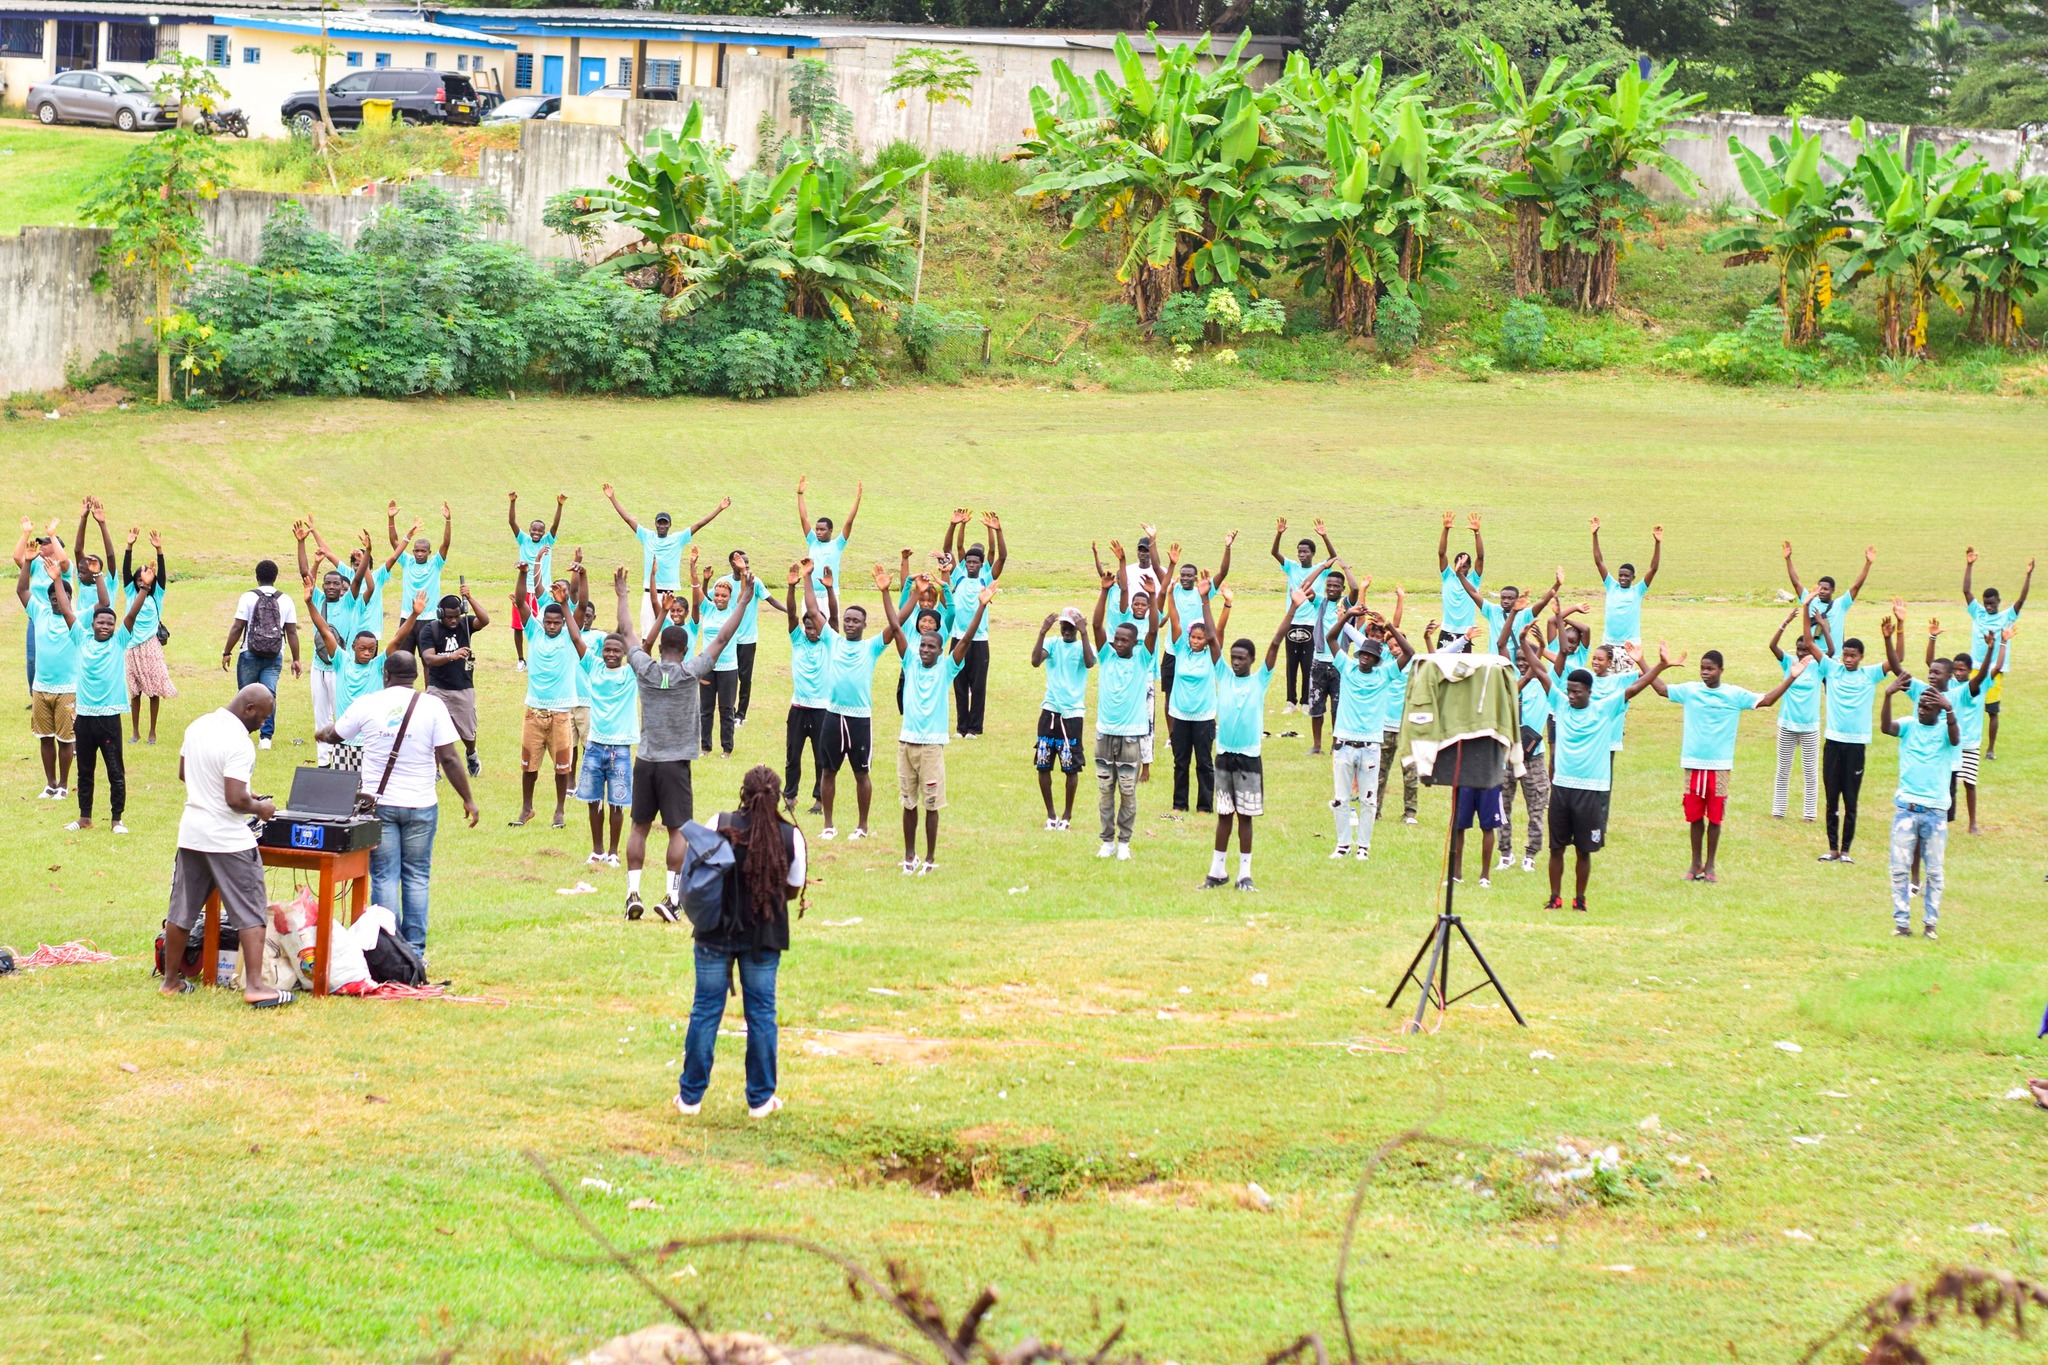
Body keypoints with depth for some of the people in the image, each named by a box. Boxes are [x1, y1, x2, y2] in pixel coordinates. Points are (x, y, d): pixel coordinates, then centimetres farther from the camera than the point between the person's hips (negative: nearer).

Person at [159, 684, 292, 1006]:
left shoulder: (198, 726, 6)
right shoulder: (239, 743, -20)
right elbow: (235, 800, -24)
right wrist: (259, 807, -4)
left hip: (191, 833, 7)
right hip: (228, 839, -7)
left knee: (182, 911, 14)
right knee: (251, 914, -1)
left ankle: (171, 980, 21)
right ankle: (254, 985, -7)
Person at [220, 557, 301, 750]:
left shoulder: (249, 597, -5)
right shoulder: (285, 601, 3)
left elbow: (237, 628, -7)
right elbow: (292, 632, 4)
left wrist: (226, 652, 0)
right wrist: (295, 659, 10)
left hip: (250, 655, -2)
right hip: (274, 657, 2)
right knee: (269, 695, 1)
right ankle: (266, 737, -5)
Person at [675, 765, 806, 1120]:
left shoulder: (719, 826, -11)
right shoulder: (791, 836, -9)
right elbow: (793, 890, 2)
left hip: (716, 931, 0)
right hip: (764, 937, 0)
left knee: (706, 1010, 9)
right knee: (761, 1013, 11)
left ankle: (690, 1095, 14)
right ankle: (761, 1099, 16)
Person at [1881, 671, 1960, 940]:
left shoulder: (1945, 728, -1)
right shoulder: (1909, 726, 3)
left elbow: (1955, 739, -23)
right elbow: (1886, 727, -16)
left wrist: (1949, 709, -40)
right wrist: (1888, 696, -33)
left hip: (1935, 810, -1)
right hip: (1905, 806, 1)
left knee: (1933, 871, 4)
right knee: (1900, 868, 1)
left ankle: (1931, 922, 11)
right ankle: (1901, 922, 6)